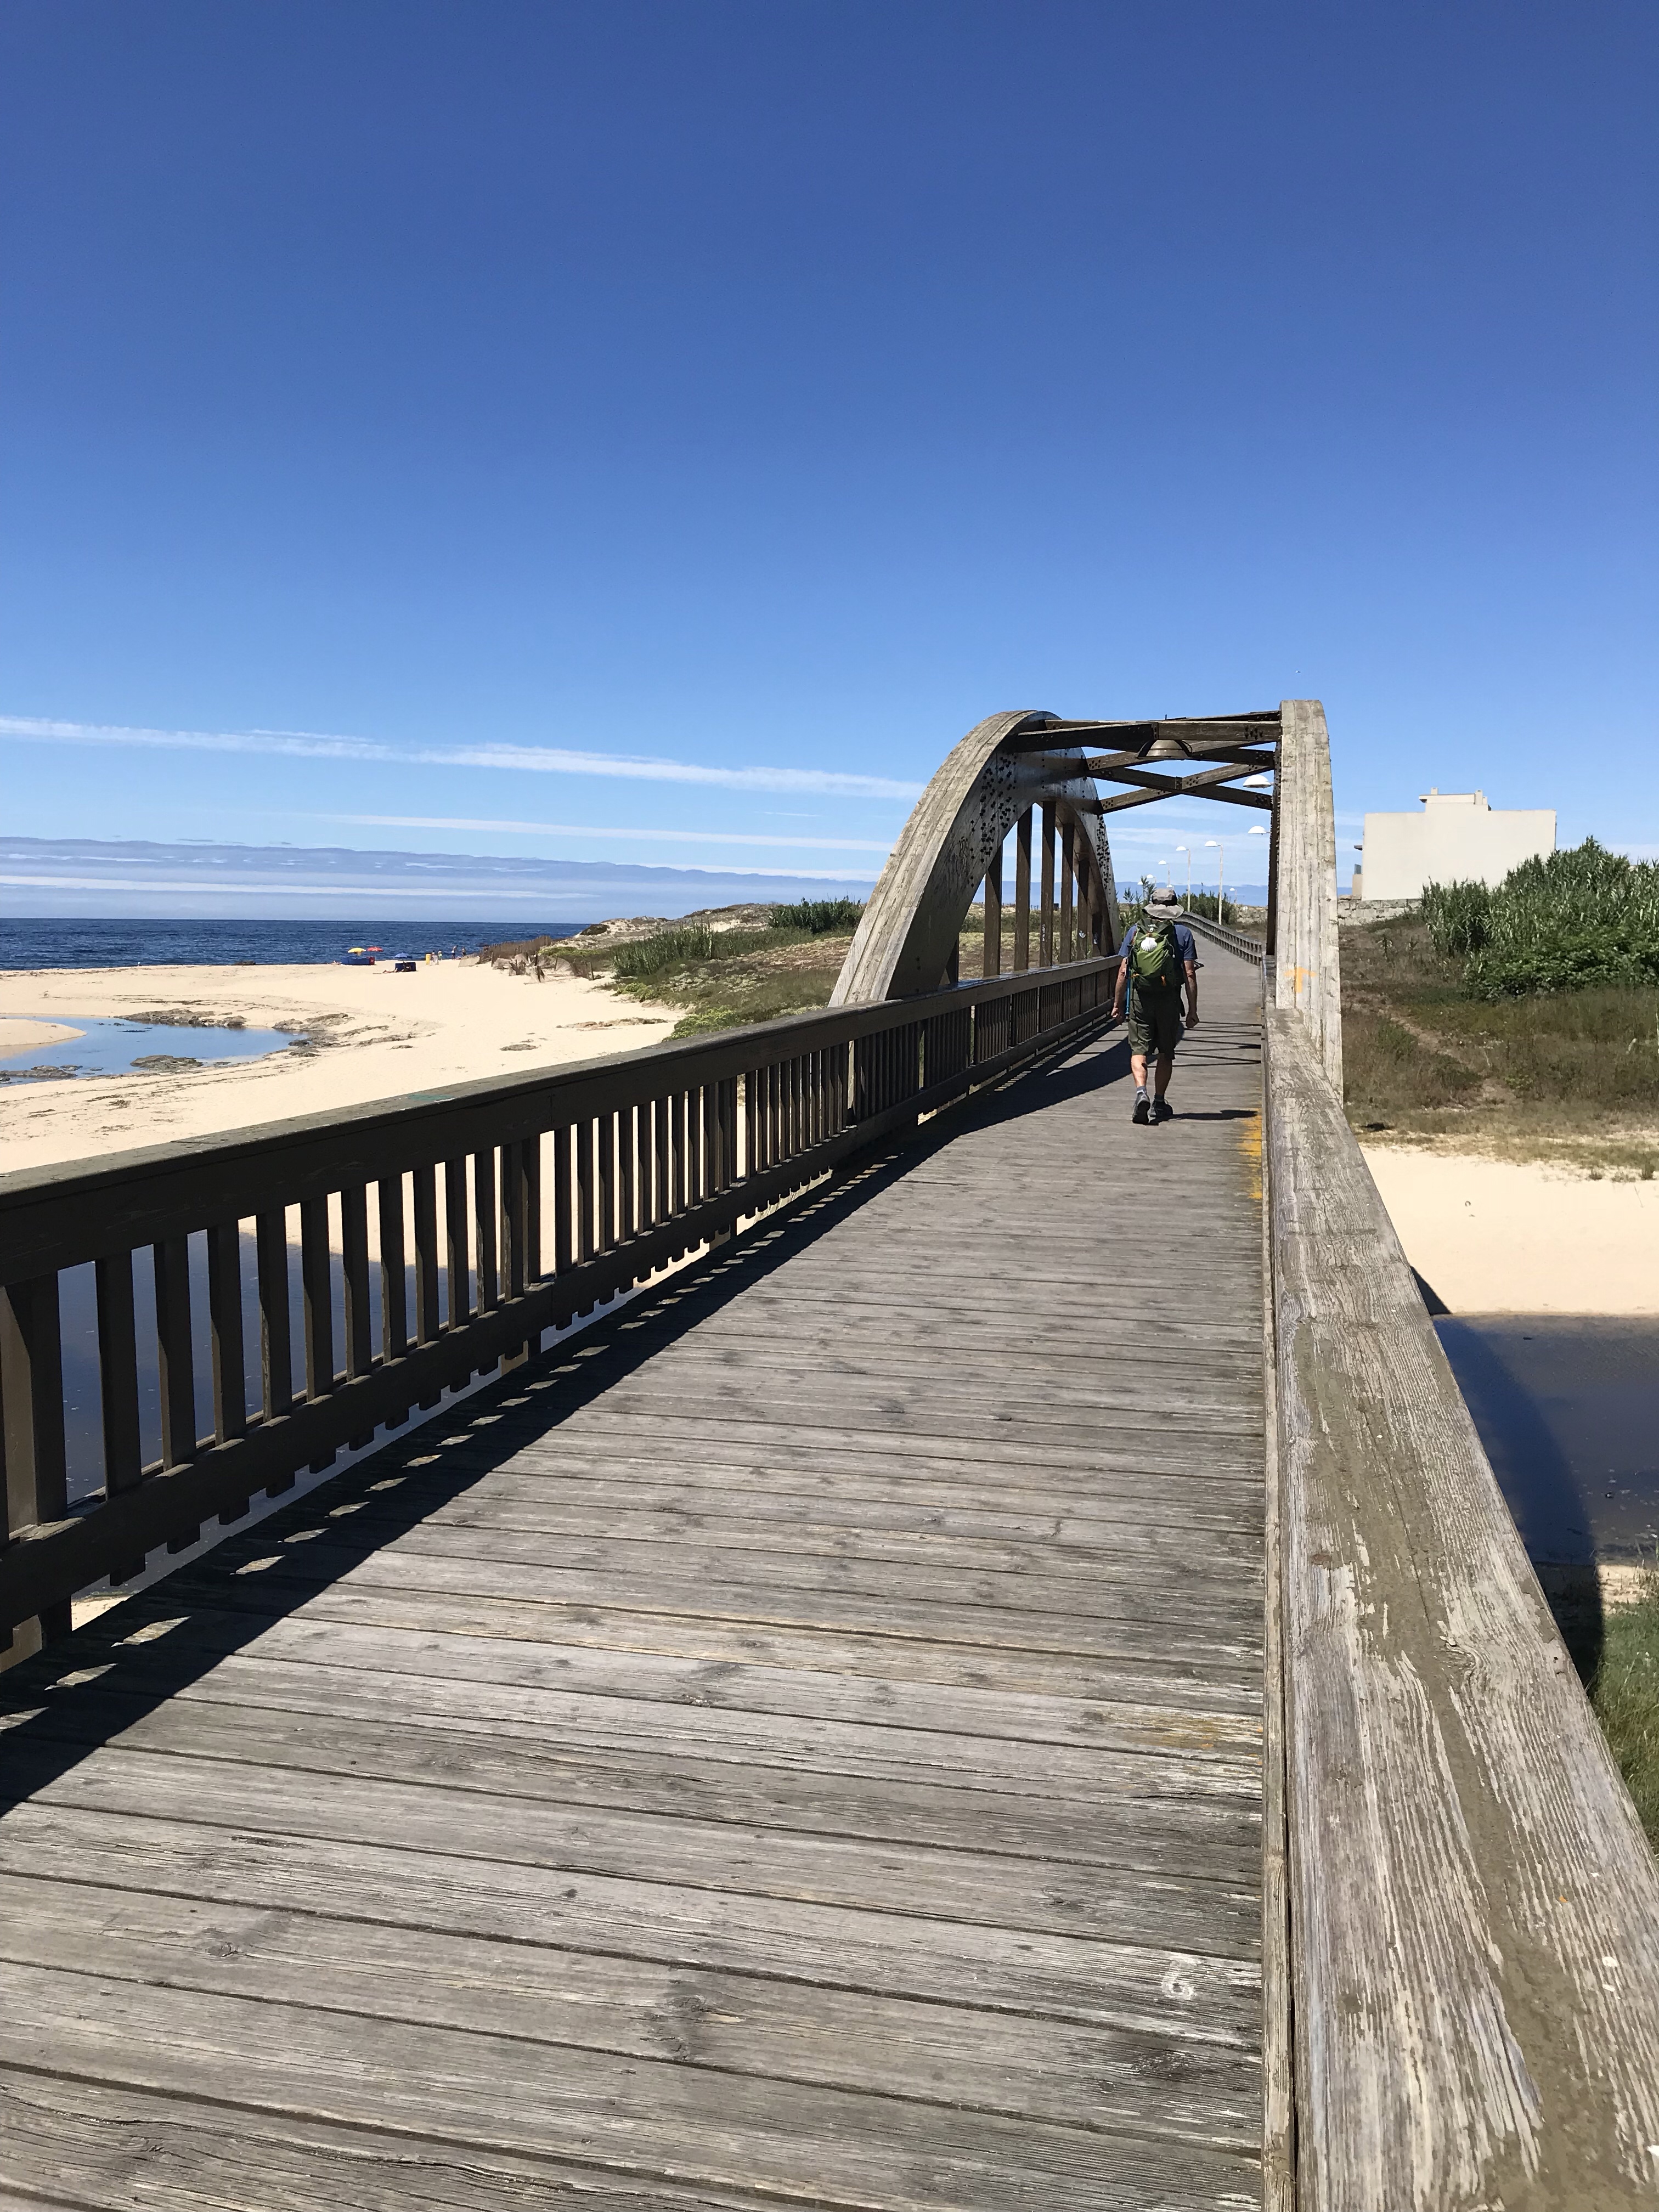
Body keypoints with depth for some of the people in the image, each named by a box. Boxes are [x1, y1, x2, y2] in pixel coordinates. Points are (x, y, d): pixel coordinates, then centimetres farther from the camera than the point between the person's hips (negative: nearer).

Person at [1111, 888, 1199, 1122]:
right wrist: (1192, 1010, 1)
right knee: (1166, 1053, 13)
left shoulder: (1135, 931, 5)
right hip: (1169, 1000, 0)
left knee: (1139, 1050, 0)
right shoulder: (1182, 933, 1)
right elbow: (1189, 974, -3)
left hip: (1139, 998, 0)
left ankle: (1141, 1092, -24)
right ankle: (1159, 1104, 18)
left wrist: (1117, 1003, 11)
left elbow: (1123, 971, 3)